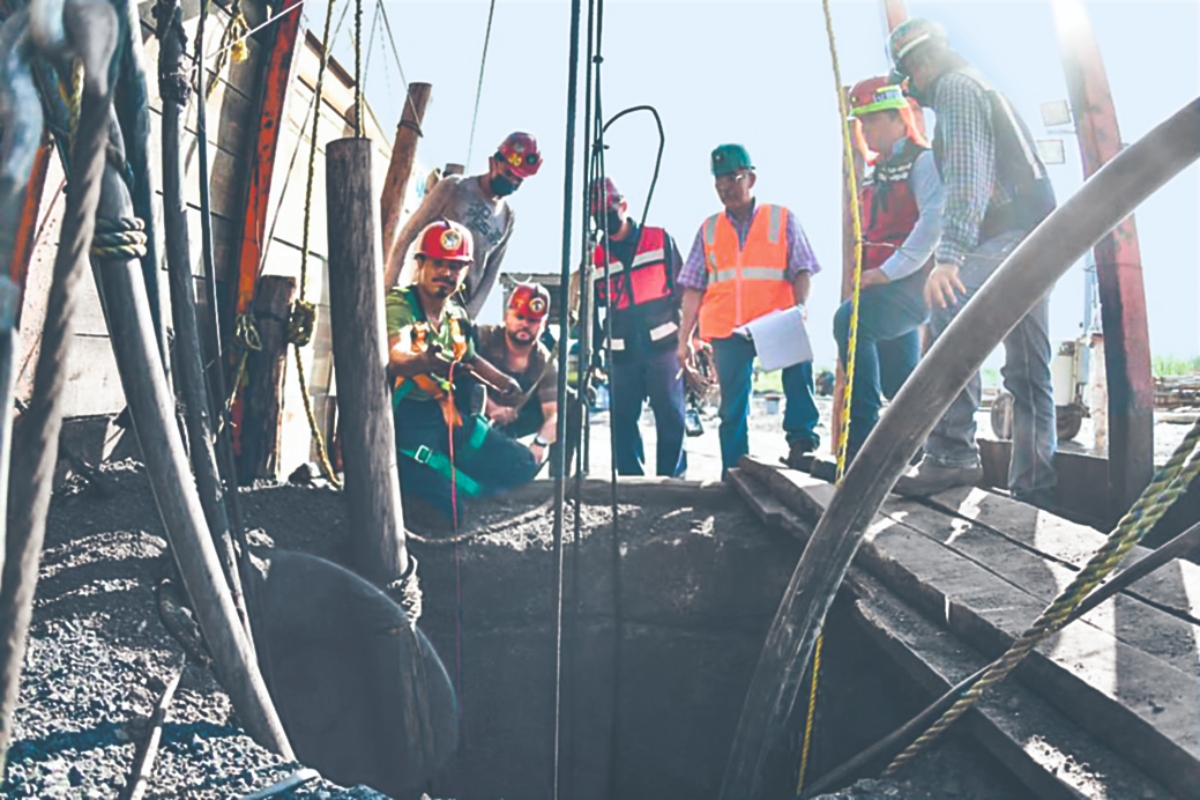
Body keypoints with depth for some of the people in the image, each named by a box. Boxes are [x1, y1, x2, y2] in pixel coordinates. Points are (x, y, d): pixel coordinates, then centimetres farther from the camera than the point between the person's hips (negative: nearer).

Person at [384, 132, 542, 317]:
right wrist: (390, 283, -4)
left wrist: (470, 314, -2)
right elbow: (408, 234, -2)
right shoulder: (454, 188, -3)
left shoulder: (507, 217, 9)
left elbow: (492, 271, 10)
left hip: (459, 310, 4)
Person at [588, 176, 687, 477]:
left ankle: (672, 478, 8)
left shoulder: (661, 240, 3)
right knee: (622, 420, 4)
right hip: (622, 353, 3)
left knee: (670, 416, -1)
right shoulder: (595, 257, 10)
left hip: (663, 346, -2)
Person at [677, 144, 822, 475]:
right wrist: (684, 338, 5)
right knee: (732, 408, 1)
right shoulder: (709, 229, 15)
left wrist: (799, 308, -18)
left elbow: (801, 270, 2)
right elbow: (693, 288, 12)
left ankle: (801, 440, -21)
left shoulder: (781, 219, 9)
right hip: (727, 329, 2)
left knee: (798, 358, -31)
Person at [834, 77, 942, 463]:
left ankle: (863, 440, -28)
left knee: (849, 321, -30)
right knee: (898, 381, 11)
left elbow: (934, 222, -20)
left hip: (912, 283, -9)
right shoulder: (876, 173, 21)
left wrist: (890, 270, -24)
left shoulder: (922, 160, -5)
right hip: (884, 286, 9)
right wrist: (866, 274, 10)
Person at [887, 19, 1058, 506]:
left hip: (1014, 235, -11)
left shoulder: (955, 87, 0)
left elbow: (965, 175, -17)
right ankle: (1034, 492, 11)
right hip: (1037, 240, 11)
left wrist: (949, 256, -26)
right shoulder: (983, 90, 32)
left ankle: (952, 455, -35)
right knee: (1027, 375, 8)